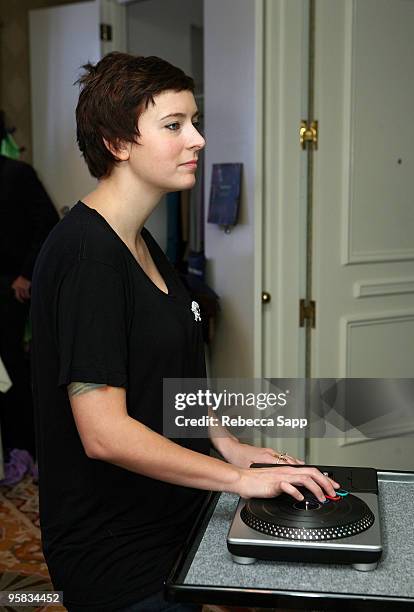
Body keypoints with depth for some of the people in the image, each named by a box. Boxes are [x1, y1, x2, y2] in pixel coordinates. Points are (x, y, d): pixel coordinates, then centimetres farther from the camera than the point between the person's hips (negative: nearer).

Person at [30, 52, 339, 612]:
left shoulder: (139, 242, 6)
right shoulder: (87, 254, -24)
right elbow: (104, 432, -27)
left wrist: (229, 447, 6)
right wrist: (238, 478, -20)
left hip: (165, 523, 9)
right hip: (119, 561, -9)